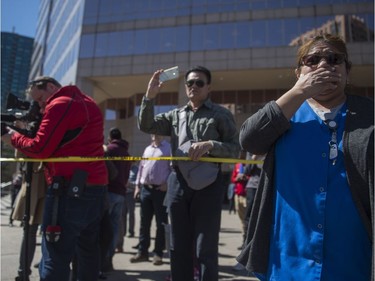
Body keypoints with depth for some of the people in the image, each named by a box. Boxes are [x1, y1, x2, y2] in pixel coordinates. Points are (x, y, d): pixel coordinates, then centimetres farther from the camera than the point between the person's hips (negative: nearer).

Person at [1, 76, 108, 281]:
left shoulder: (59, 104, -5)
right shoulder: (89, 103, 21)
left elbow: (40, 149, -9)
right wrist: (29, 128, 18)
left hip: (70, 188, -9)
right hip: (96, 187, 9)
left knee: (54, 260, -5)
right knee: (88, 253, 17)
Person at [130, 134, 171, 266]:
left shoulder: (169, 148, -3)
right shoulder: (147, 149, 17)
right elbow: (141, 167, 17)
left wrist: (167, 184, -15)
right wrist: (137, 186, 11)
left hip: (160, 189, -6)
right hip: (145, 189, 6)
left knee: (161, 223, 2)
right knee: (144, 222, 9)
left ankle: (158, 253, 12)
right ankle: (142, 252, 19)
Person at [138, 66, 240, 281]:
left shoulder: (221, 114, 4)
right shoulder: (175, 115, 15)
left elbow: (235, 148, -2)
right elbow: (146, 126, 8)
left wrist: (210, 145, -19)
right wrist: (150, 96, -3)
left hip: (208, 182, -4)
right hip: (178, 182, 4)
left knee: (206, 248, 1)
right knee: (179, 246, 13)